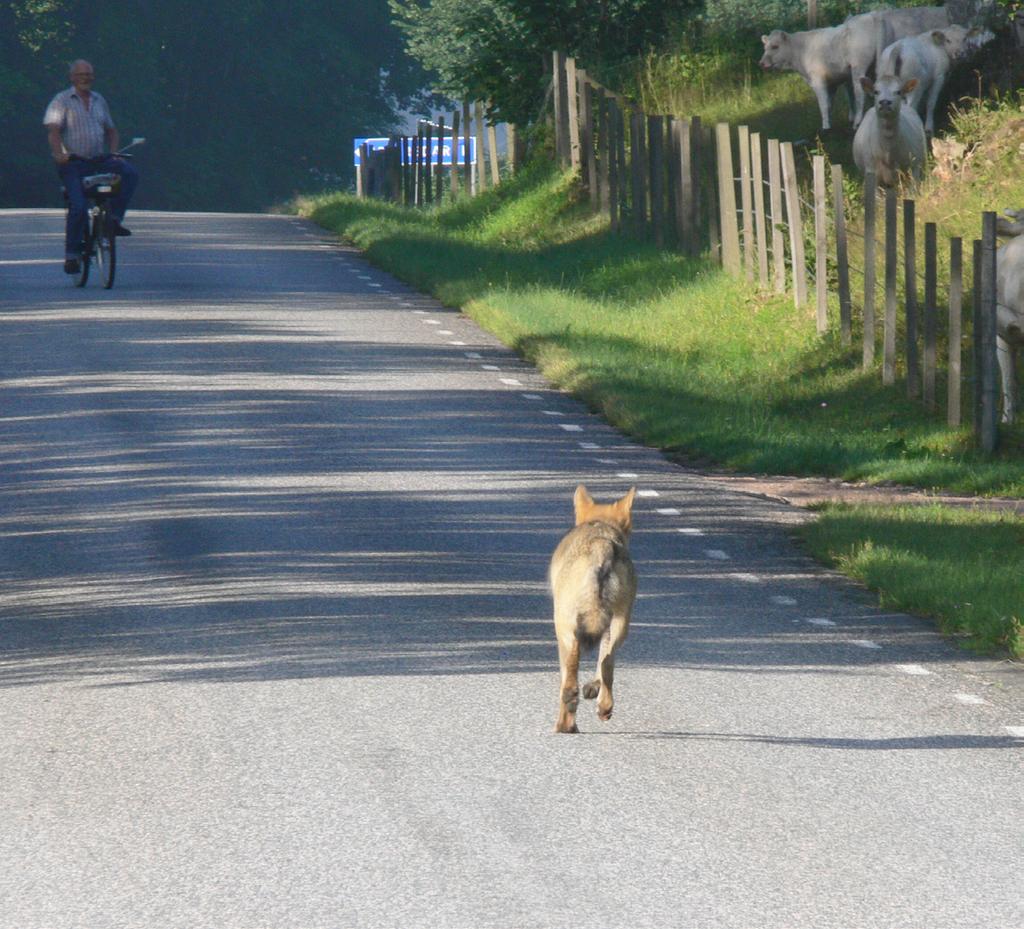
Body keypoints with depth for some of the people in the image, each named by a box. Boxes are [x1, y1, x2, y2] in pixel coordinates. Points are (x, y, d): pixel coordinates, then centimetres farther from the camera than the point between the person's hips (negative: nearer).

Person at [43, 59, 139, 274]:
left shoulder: (99, 101, 17)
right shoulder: (62, 101, 0)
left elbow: (111, 131, 23)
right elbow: (53, 130, -12)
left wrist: (113, 153, 4)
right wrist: (58, 153, -30)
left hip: (99, 160, 4)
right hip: (73, 163, -4)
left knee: (130, 174, -22)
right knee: (79, 208, -19)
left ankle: (114, 218, -16)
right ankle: (72, 255, -8)